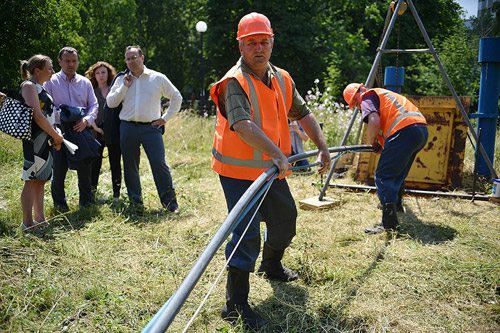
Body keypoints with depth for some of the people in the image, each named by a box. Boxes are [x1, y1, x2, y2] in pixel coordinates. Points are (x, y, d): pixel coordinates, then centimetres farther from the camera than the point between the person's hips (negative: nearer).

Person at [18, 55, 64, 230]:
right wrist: (56, 136, -11)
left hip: (46, 140, 9)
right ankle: (27, 223, 0)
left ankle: (40, 219, 19)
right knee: (32, 180, -6)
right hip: (35, 139, -9)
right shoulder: (29, 86, -9)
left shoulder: (40, 87, 20)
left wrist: (55, 136, 10)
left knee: (40, 180, 12)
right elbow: (37, 117, -18)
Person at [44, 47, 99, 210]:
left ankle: (86, 200, 22)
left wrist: (86, 120, -11)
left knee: (85, 166, 6)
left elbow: (93, 105, 9)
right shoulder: (51, 82, 4)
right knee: (59, 168, 0)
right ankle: (59, 203, 16)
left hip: (82, 129, 2)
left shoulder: (85, 82, 12)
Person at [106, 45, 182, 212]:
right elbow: (110, 103, 7)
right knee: (130, 166, 5)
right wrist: (125, 86, -2)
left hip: (151, 128, -3)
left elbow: (176, 97, 12)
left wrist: (165, 118, 5)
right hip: (128, 128, 3)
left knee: (159, 164, -11)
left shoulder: (158, 78, 6)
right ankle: (135, 202, 18)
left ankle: (170, 202, -2)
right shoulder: (122, 80, 13)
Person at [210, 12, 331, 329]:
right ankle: (235, 305, 0)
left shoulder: (282, 79, 7)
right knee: (247, 233, -12)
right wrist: (276, 152, -42)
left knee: (286, 219, 22)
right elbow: (243, 126, -33)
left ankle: (271, 266, 50)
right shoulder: (235, 83, -18)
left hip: (272, 169, 8)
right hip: (239, 171, -8)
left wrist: (322, 146, 10)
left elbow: (302, 113, 16)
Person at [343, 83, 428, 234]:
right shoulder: (386, 94, 35)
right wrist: (381, 144, 21)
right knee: (398, 174, 28)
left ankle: (389, 223, -13)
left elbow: (374, 121, -13)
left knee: (383, 177, -8)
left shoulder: (368, 97, 6)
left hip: (405, 131, -10)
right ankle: (396, 205, 47)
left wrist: (371, 142, 3)